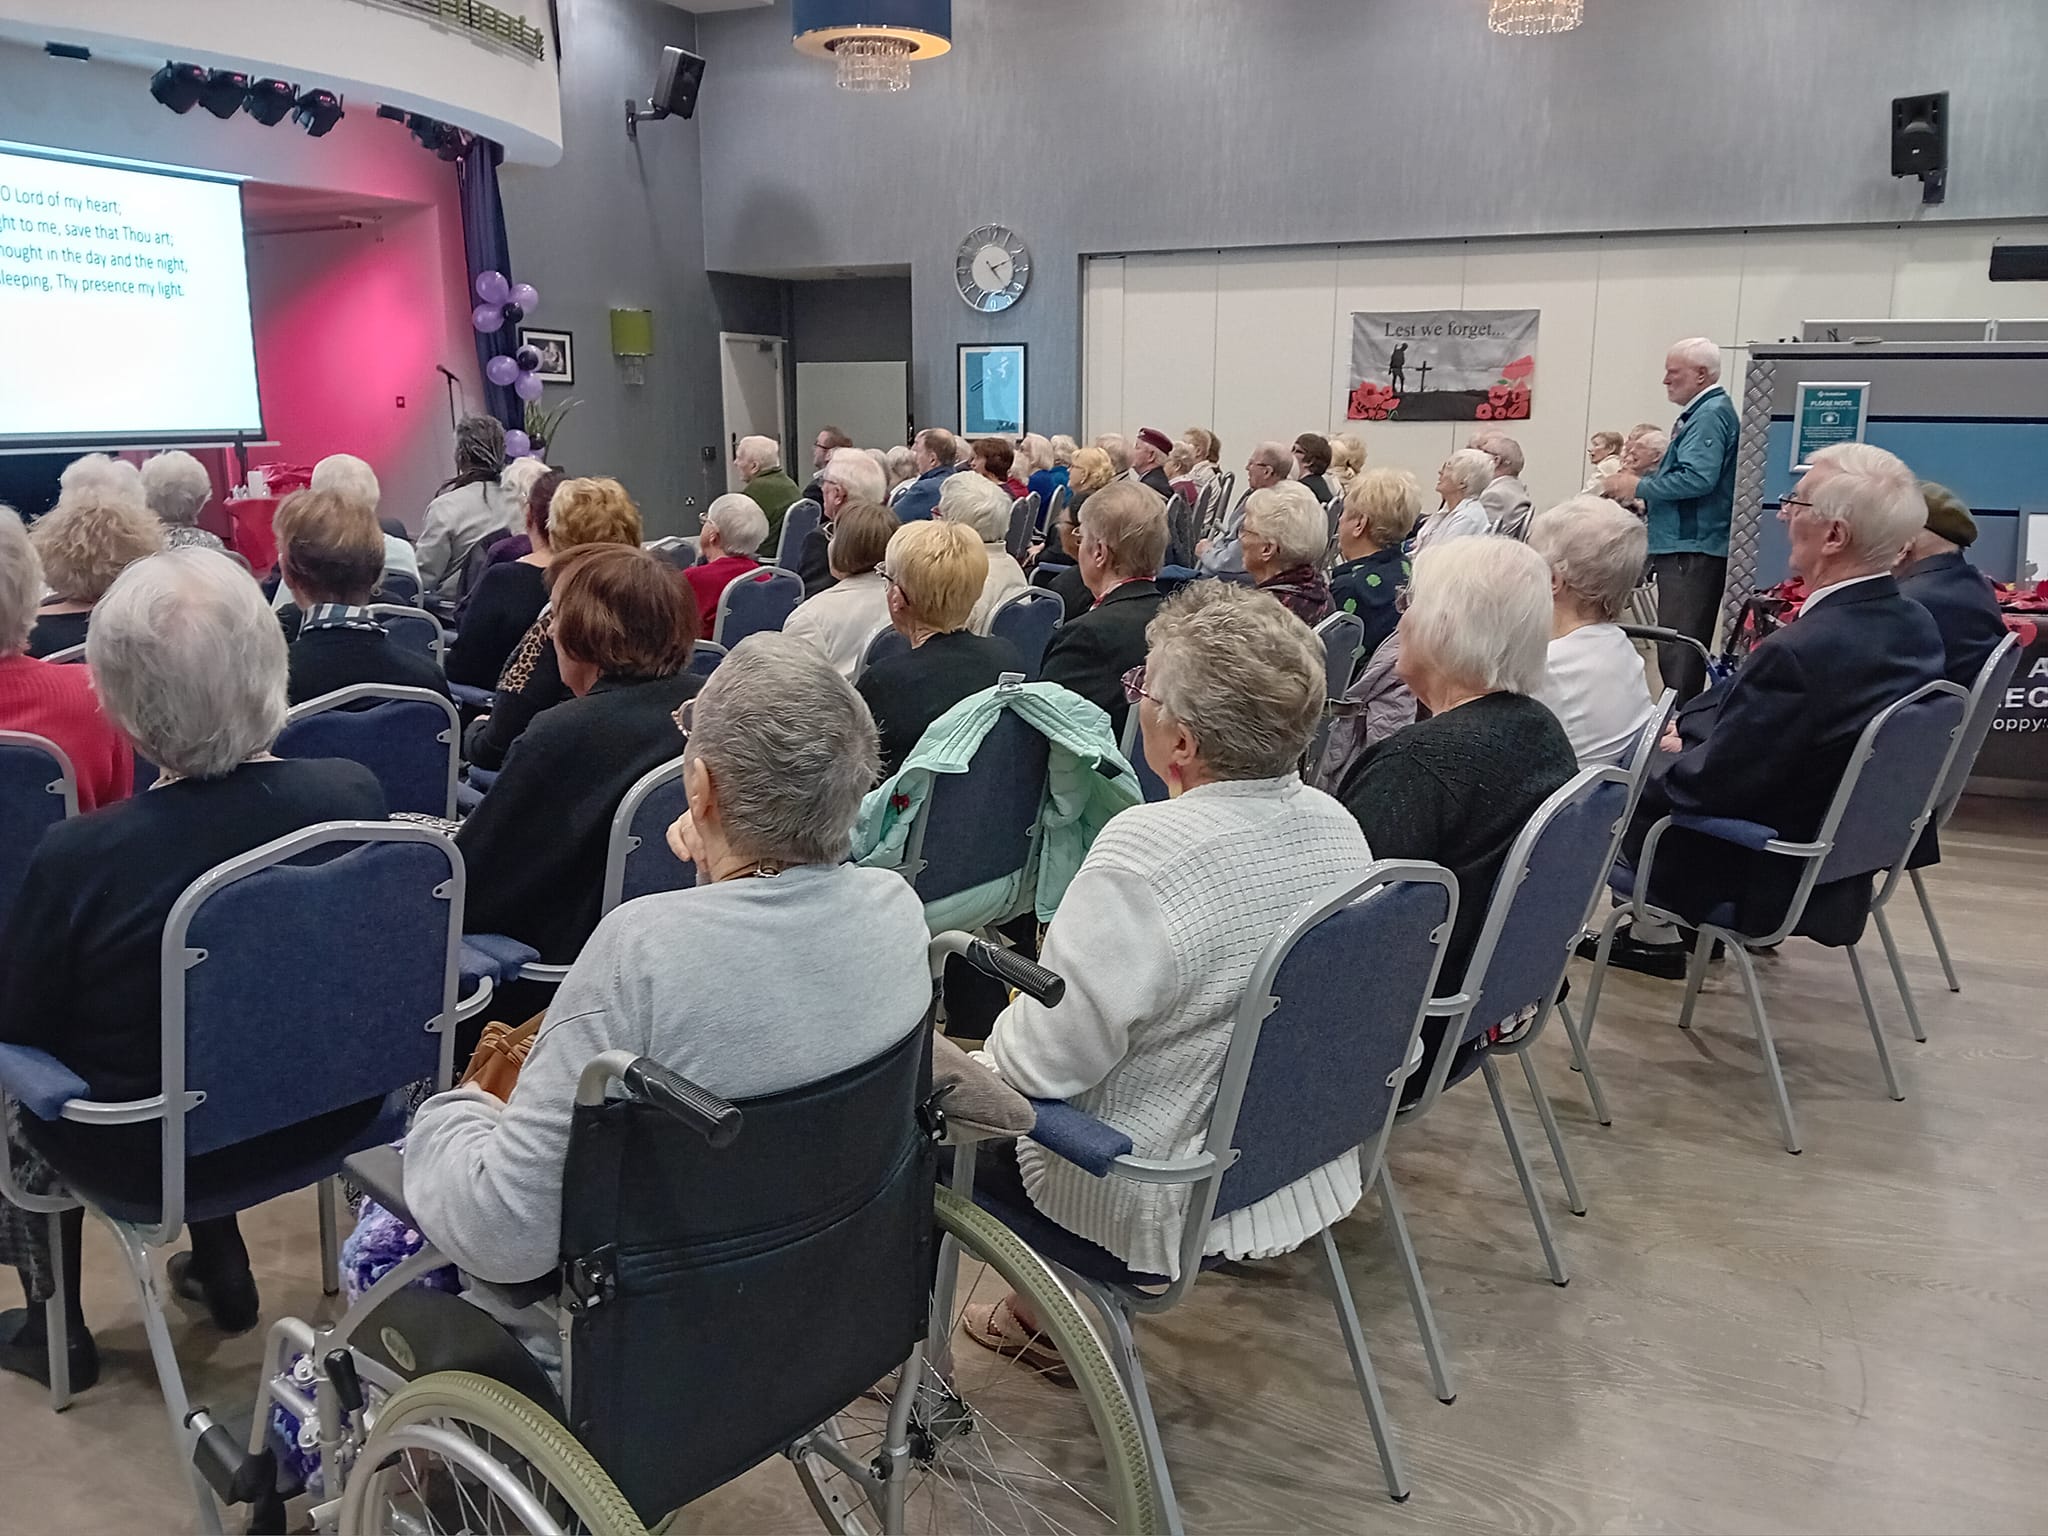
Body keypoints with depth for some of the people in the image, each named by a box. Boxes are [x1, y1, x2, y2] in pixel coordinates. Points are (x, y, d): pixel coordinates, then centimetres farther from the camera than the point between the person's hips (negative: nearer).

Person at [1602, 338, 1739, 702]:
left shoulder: (1711, 415, -12)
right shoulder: (1700, 412, 20)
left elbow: (1697, 478, -24)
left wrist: (1638, 486, -12)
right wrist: (1636, 481, 12)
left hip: (1692, 552, -11)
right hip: (1680, 547, 11)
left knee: (1679, 653, -11)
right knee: (1675, 650, 14)